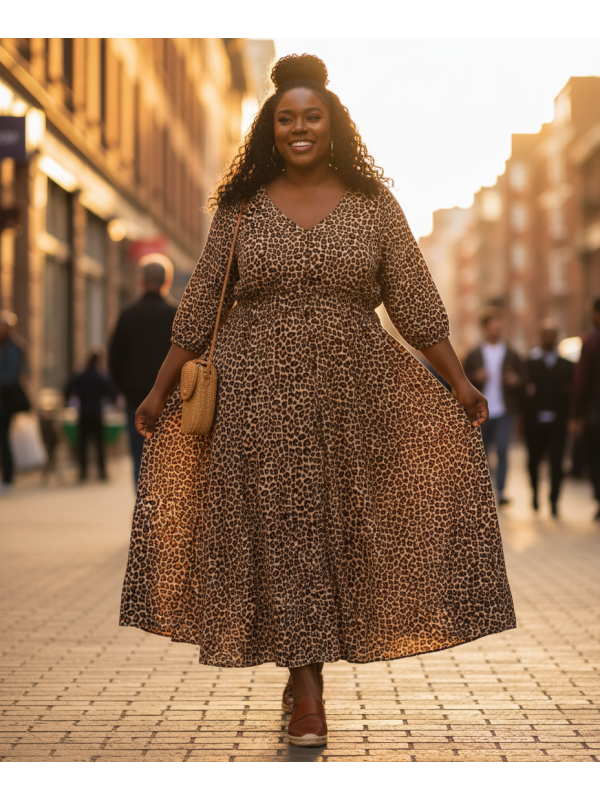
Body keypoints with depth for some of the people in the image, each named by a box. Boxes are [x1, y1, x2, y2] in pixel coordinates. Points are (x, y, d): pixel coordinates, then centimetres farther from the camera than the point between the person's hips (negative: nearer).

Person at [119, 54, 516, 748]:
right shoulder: (241, 207, 5)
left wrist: (458, 380, 3)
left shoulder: (372, 205, 5)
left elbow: (413, 301, 6)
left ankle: (306, 661, 23)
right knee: (280, 529, -4)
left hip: (352, 396, 1)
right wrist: (161, 391, 7)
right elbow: (199, 309, 8)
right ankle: (306, 688, 1)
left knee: (337, 528, 4)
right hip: (261, 396, -1)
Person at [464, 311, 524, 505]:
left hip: (504, 411, -1)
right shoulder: (474, 355, 7)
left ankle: (500, 490, -11)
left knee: (502, 449, -13)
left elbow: (523, 377, 8)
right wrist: (476, 377, -14)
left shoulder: (511, 355, 7)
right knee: (482, 452, 8)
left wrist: (516, 380, -14)